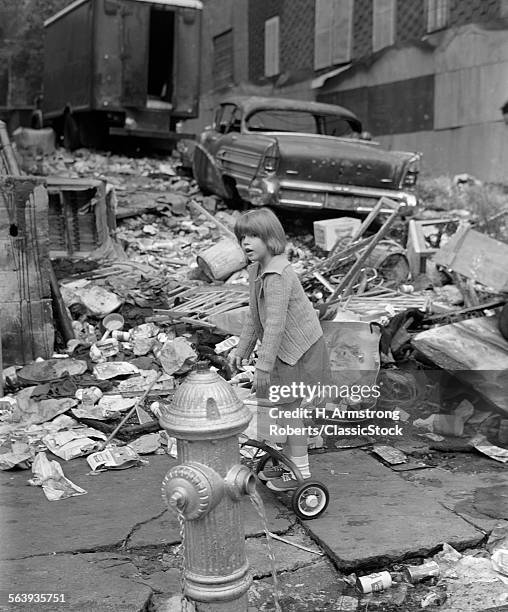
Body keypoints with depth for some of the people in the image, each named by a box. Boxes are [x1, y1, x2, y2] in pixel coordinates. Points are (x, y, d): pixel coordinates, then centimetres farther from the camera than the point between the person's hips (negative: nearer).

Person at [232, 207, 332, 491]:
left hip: (299, 350, -9)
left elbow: (275, 323, -29)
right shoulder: (257, 269, 6)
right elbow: (255, 315, 16)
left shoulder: (277, 275, -26)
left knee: (288, 409, -1)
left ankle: (301, 471, 11)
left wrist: (264, 365, -28)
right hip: (287, 349, 10)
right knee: (286, 408, 17)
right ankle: (289, 461, 31)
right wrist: (243, 348, 19)